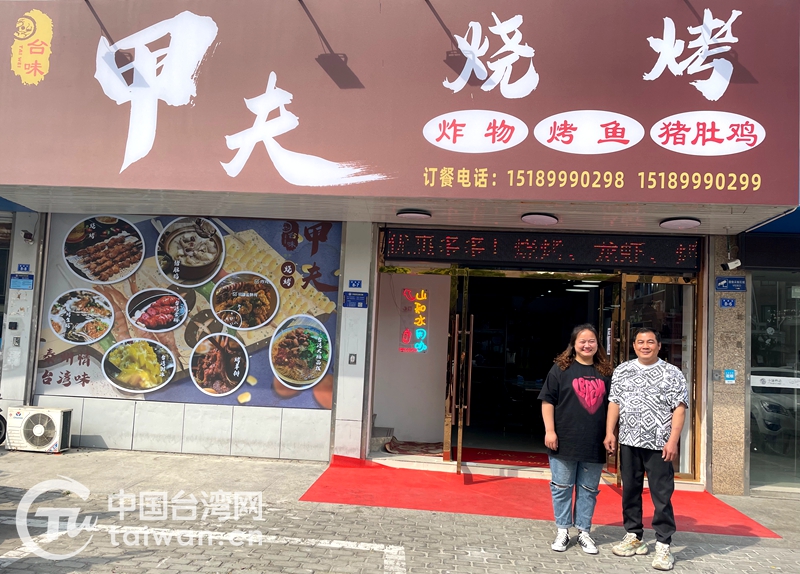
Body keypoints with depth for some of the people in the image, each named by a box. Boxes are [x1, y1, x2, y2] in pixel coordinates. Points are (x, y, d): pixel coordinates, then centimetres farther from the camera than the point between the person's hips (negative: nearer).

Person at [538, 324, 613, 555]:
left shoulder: (605, 372, 8)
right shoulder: (561, 368, -2)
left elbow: (612, 405, 14)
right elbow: (548, 401, -4)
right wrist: (549, 430, -11)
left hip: (595, 443, 3)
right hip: (565, 441, -2)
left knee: (588, 490, 11)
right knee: (562, 487, 7)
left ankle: (584, 532, 23)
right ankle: (562, 531, 20)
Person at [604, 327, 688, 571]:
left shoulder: (672, 373, 0)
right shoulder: (622, 370, 10)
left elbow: (679, 408, -4)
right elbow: (614, 402, 11)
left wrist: (672, 440, -13)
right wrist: (609, 432, 4)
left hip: (658, 444, -4)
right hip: (629, 442, 4)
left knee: (662, 495, -2)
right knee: (630, 491, 11)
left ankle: (663, 545, 6)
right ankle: (634, 537, 24)